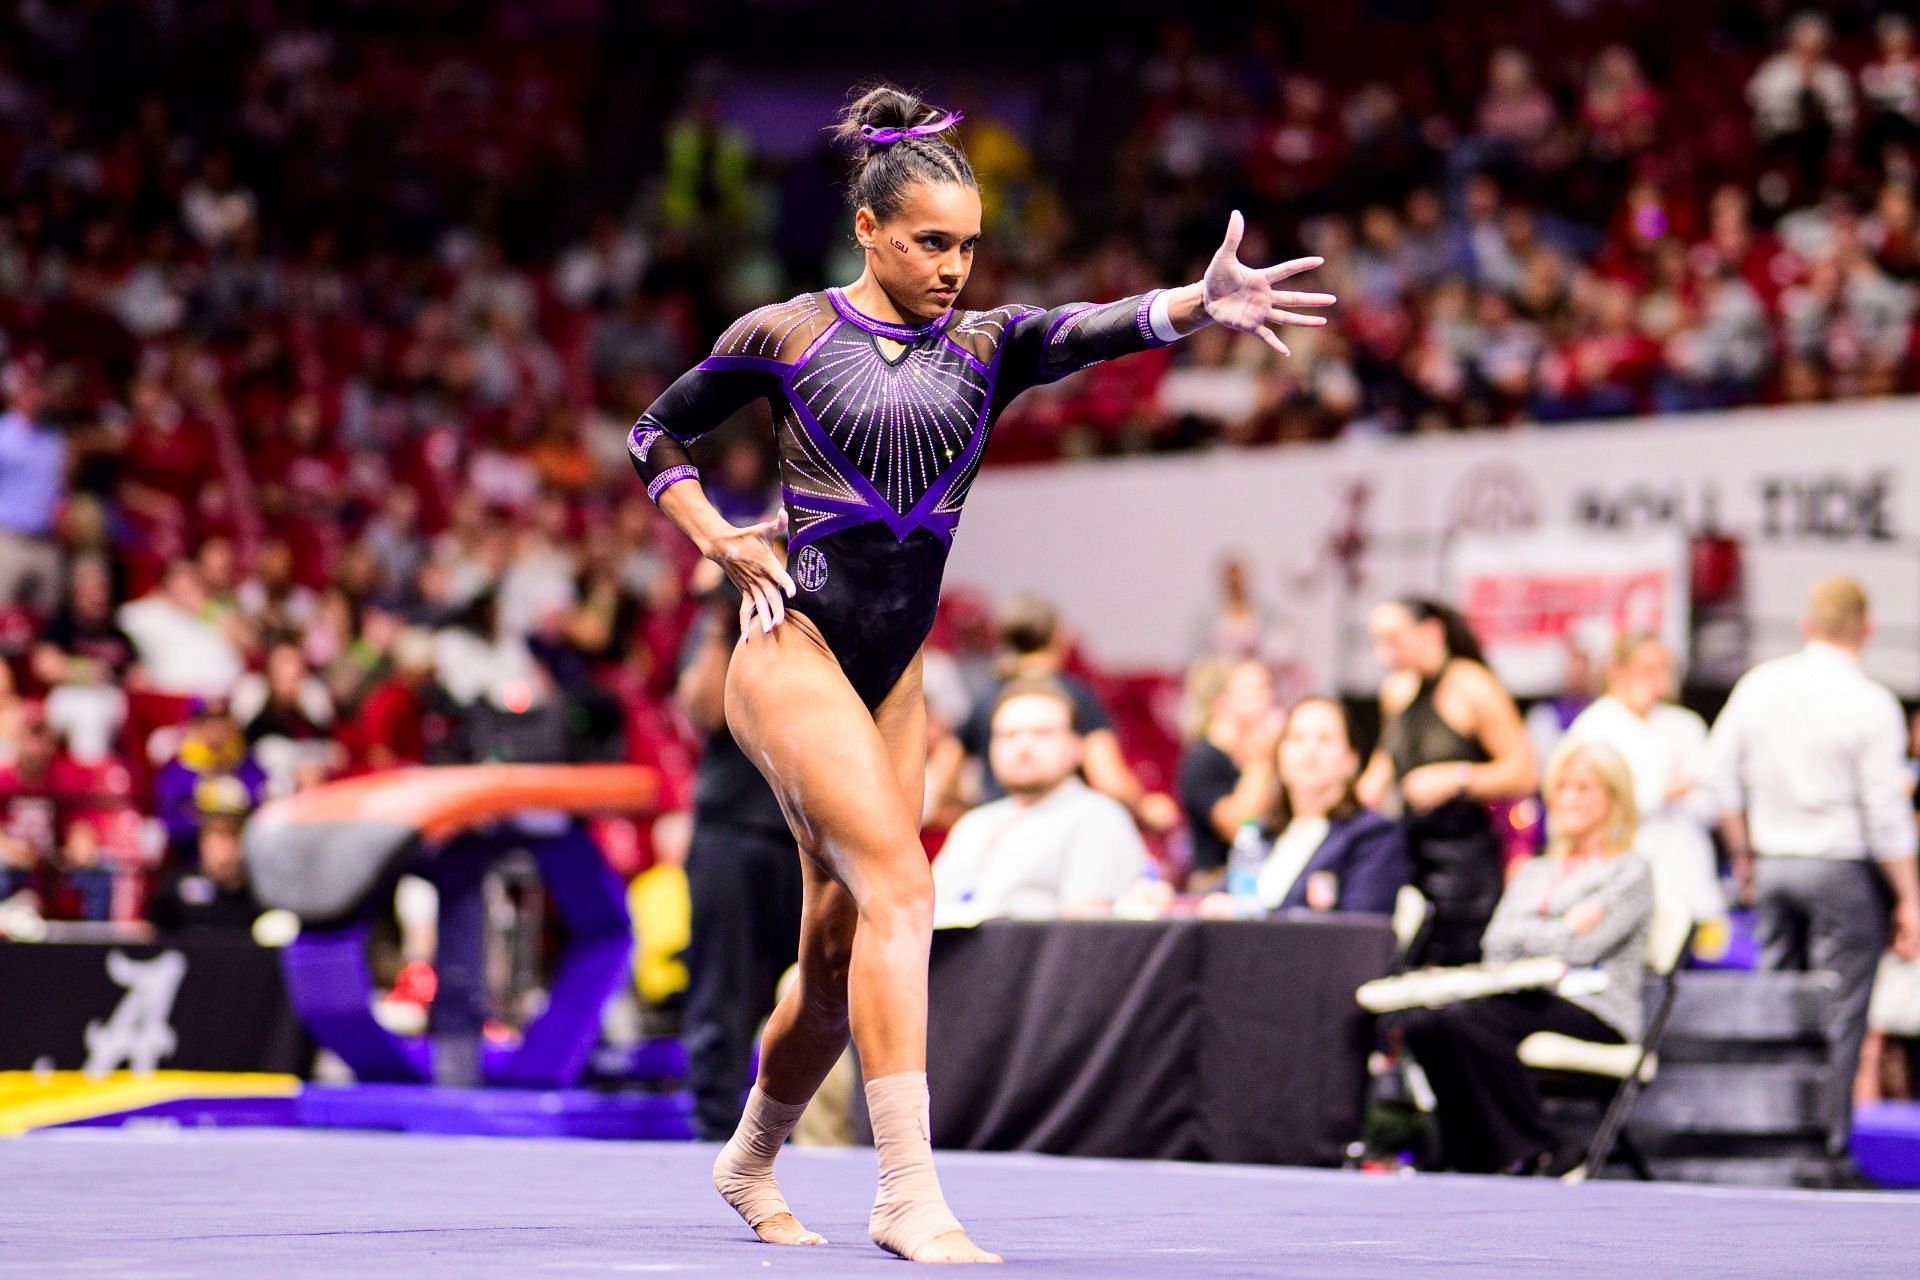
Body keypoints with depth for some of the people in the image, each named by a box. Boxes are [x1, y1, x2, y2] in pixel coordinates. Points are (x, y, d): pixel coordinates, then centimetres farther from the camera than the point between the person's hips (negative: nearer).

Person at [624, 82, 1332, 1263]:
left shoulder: (985, 347, 6)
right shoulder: (786, 334, -1)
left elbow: (1095, 329, -15)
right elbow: (657, 438, 13)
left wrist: (1199, 304, -34)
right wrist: (729, 546, -1)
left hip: (893, 679, 5)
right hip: (795, 650, -5)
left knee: (840, 958, 12)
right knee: (899, 887, -23)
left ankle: (750, 1161, 36)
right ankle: (909, 1196, -26)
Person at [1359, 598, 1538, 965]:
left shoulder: (1472, 687, -9)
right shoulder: (1396, 690, 11)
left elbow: (1522, 772, -11)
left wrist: (1455, 778, -20)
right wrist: (1376, 778, 9)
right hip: (1409, 848, 6)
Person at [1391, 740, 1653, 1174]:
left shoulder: (1631, 873, 7)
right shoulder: (1533, 871, 28)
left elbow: (1580, 947, -7)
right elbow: (1496, 945, 12)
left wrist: (1526, 933, 3)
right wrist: (1559, 929, -4)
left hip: (1594, 1016, -6)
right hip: (1523, 1000, 6)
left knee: (1468, 1018, -34)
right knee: (1420, 1021, -26)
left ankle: (1531, 1157, -29)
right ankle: (1470, 1159, -25)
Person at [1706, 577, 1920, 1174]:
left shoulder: (1759, 684, 3)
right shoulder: (1871, 704, -11)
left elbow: (1722, 772, 9)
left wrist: (1744, 855, 20)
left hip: (1773, 864, 5)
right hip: (1843, 867, -5)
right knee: (1838, 1016, -2)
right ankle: (1827, 1153, -3)